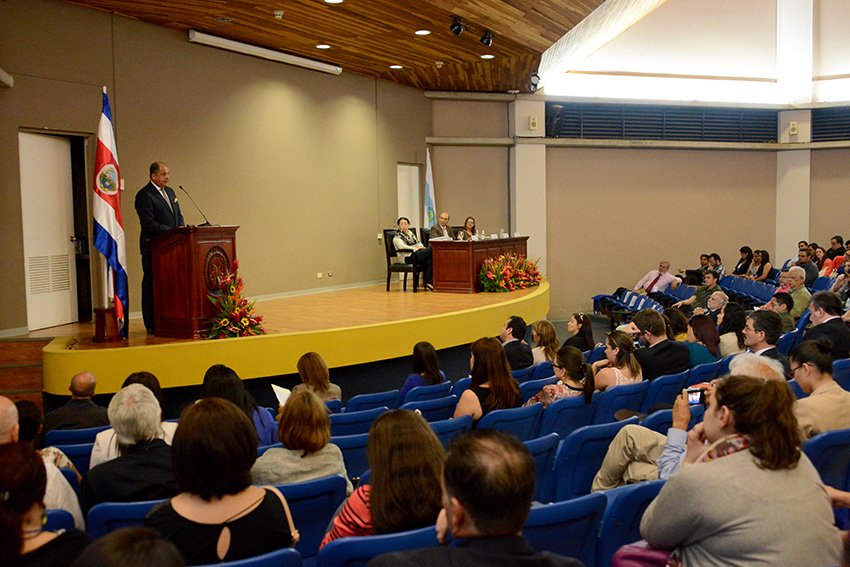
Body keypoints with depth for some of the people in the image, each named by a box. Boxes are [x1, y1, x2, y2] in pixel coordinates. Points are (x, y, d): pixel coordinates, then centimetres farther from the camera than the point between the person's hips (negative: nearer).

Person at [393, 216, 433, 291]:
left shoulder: (411, 233, 27)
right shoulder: (397, 236, 5)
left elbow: (418, 243, 25)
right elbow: (401, 246, -12)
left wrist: (421, 246, 1)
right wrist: (415, 249, -18)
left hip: (418, 255, 7)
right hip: (408, 257, -7)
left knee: (430, 260, -28)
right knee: (431, 249, -24)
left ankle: (429, 283, -30)